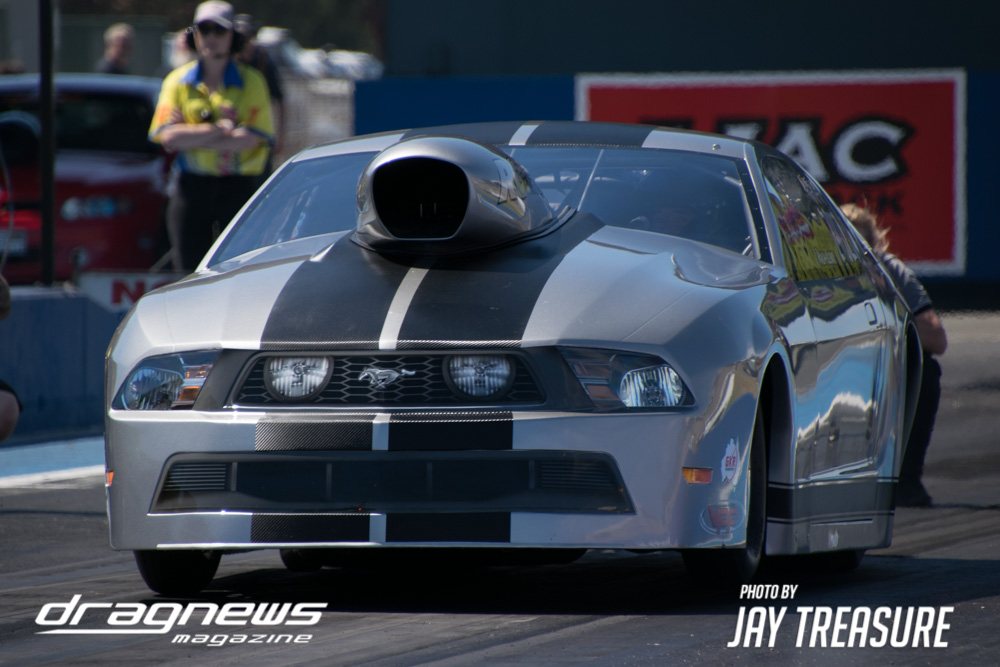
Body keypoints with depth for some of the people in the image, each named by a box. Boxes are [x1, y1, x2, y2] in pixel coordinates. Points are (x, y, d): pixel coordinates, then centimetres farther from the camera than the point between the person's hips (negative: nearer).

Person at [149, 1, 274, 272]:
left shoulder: (251, 82, 2)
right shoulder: (179, 81, 7)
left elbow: (251, 139, -11)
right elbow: (168, 136, -6)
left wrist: (191, 139, -10)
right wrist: (220, 130, -12)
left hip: (238, 187, -2)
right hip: (191, 186, 2)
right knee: (189, 269, 2)